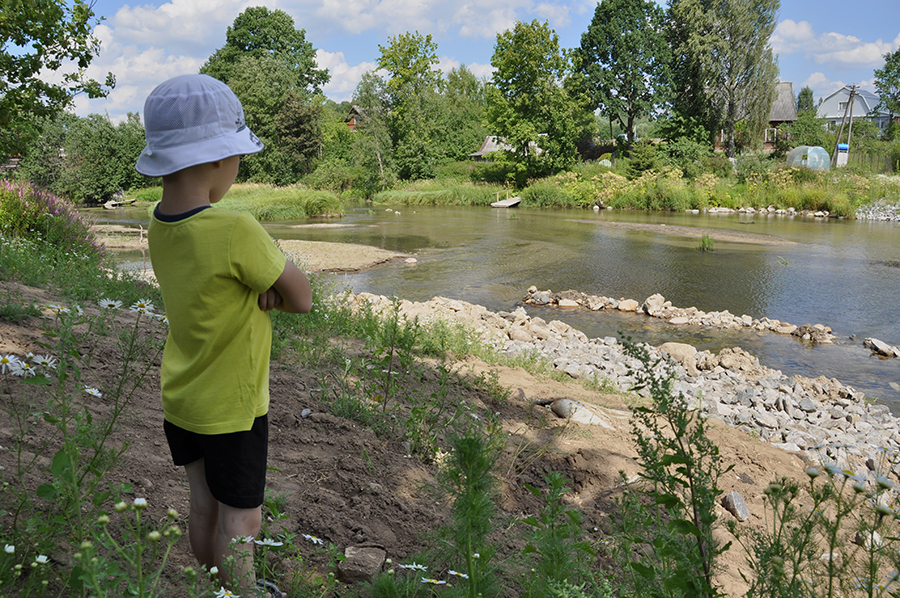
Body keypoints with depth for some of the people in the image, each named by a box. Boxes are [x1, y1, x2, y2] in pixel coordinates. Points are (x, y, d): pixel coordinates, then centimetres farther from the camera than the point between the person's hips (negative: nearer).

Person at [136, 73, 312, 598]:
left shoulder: (159, 225, -6)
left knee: (204, 506, 23)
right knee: (241, 521, 11)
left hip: (180, 396, 8)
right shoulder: (236, 231, -29)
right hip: (231, 407, -8)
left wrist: (265, 290, -15)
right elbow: (302, 299, -18)